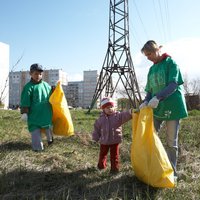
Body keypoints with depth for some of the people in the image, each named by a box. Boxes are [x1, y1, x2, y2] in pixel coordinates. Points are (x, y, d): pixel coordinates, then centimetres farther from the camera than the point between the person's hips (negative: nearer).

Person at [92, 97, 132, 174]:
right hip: (104, 141, 3)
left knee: (114, 155, 6)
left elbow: (125, 115, -28)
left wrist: (131, 112, -49)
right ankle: (101, 165, 43)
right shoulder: (101, 119, -3)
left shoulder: (118, 116, -10)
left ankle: (115, 168, 20)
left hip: (115, 140, -3)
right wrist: (96, 138, 8)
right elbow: (96, 128, 6)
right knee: (102, 154, 20)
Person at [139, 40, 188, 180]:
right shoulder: (152, 69, 15)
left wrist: (158, 97, -30)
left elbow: (174, 84, -16)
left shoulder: (170, 62, -4)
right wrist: (146, 102, -7)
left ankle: (172, 172, 17)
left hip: (172, 106, -6)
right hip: (157, 107, 6)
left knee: (171, 142, 2)